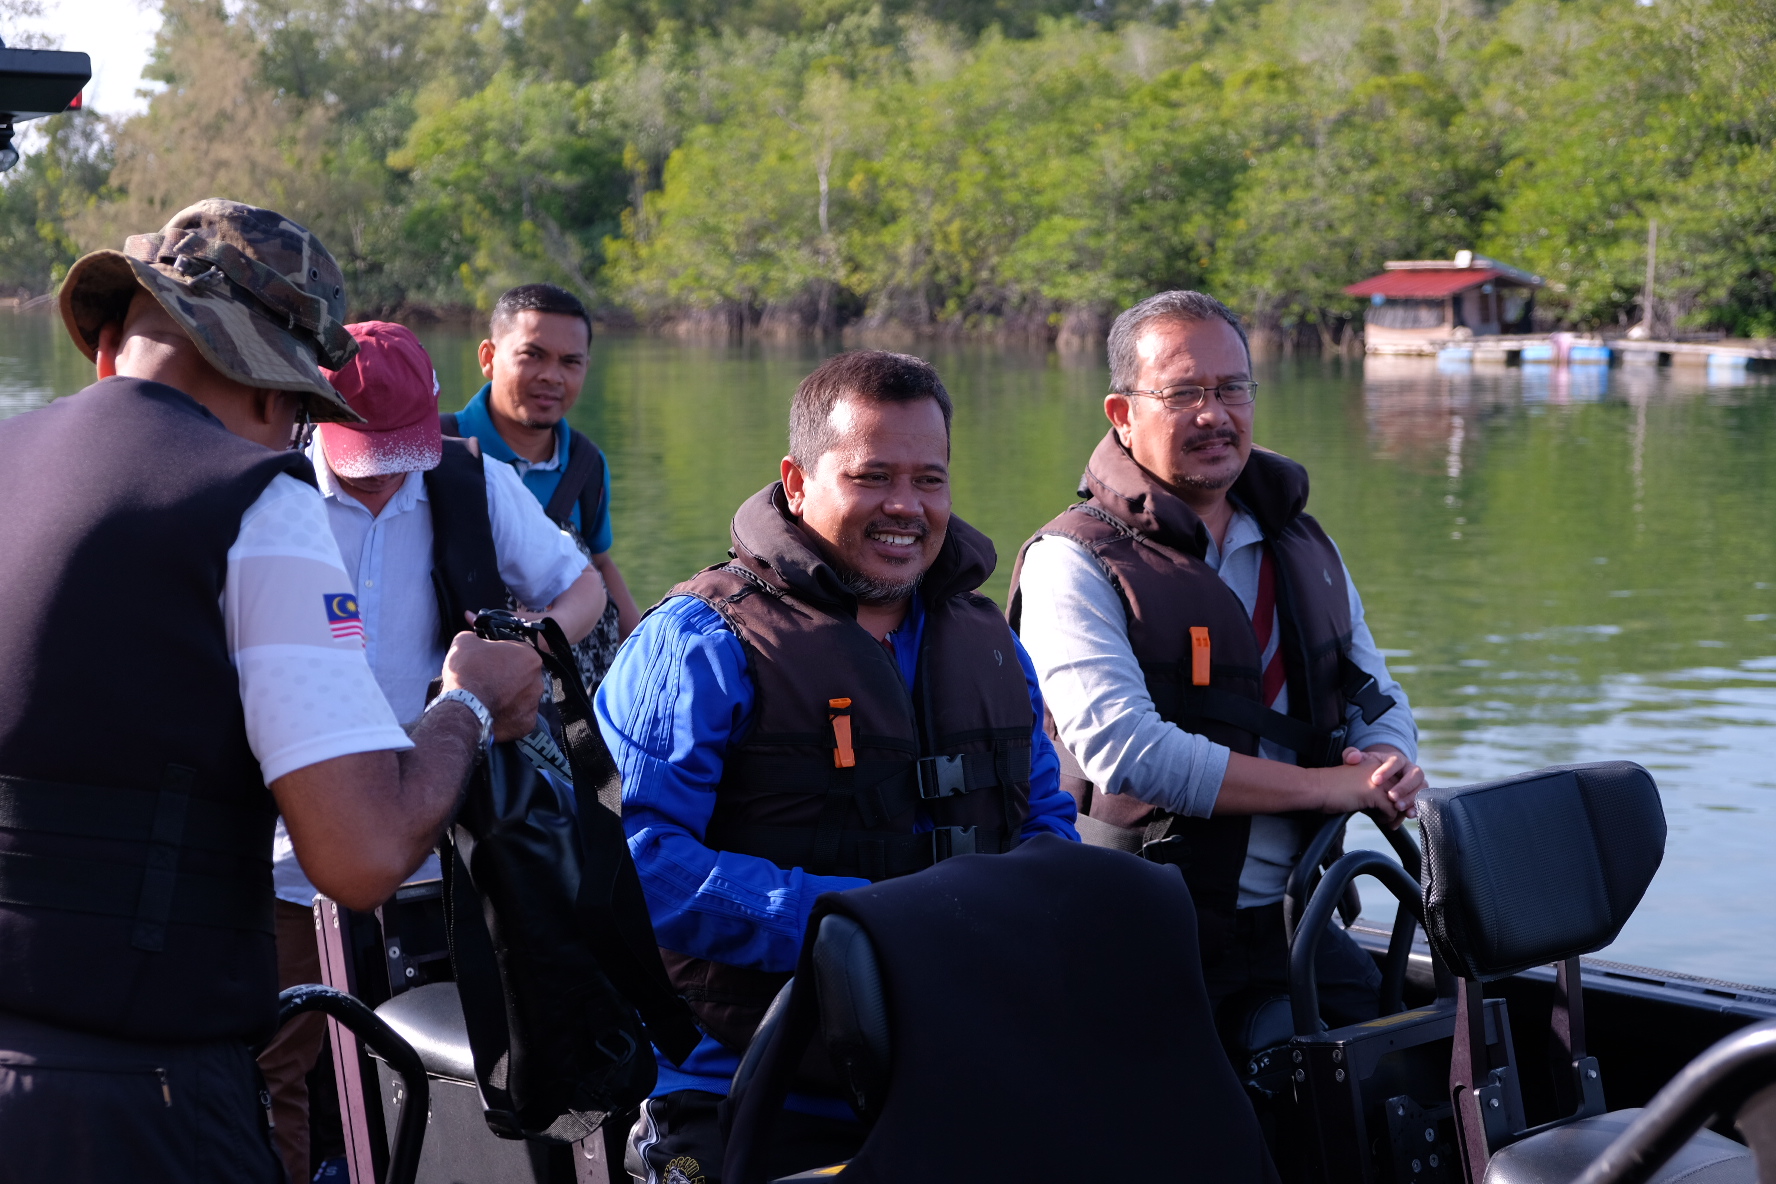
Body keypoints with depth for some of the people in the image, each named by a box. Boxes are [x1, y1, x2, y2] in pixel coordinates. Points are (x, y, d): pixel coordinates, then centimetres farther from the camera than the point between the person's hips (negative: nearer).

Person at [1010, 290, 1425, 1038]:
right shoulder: (1074, 563, -5)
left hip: (1290, 927, 6)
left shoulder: (1304, 549, 18)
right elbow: (1122, 750, -17)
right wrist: (1328, 786, -15)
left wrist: (1389, 768, -4)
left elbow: (1379, 702, 22)